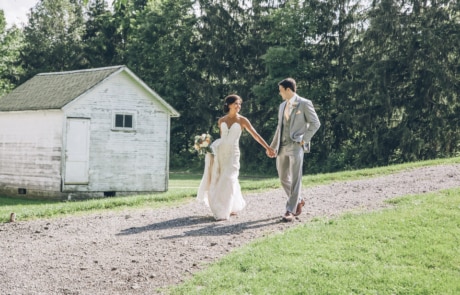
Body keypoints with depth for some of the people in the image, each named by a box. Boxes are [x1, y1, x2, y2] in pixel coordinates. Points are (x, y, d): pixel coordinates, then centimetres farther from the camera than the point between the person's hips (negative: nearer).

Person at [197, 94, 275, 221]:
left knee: (228, 181, -11)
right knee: (216, 181, 5)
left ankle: (224, 212, -3)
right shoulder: (221, 121, 8)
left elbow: (255, 135, -4)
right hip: (219, 152, 4)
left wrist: (267, 147, -9)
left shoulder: (242, 120, -2)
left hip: (232, 153, -4)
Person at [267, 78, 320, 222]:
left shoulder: (304, 104, -4)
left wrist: (304, 139, -11)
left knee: (295, 178, -9)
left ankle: (290, 211, -10)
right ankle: (298, 200, 30)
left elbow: (315, 123, -5)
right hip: (282, 147, 7)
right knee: (283, 178, 10)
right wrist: (273, 146, 19)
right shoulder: (282, 106, 17)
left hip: (296, 146, -7)